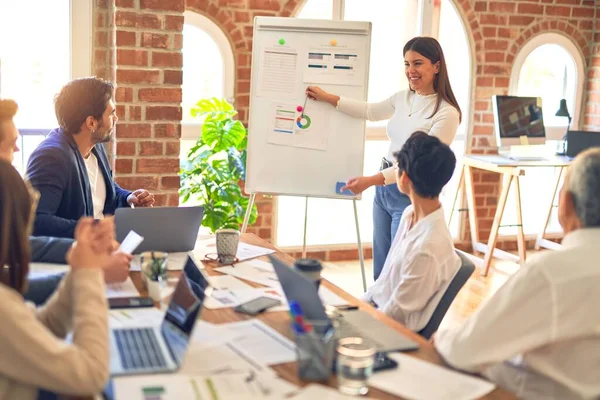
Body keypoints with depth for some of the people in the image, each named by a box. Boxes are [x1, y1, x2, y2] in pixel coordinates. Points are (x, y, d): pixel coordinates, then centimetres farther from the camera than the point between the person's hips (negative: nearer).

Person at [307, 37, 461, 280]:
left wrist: (370, 181, -28)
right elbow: (370, 111, 24)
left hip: (411, 197, -7)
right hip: (384, 189, 7)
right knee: (380, 271, 16)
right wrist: (328, 98, 23)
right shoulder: (403, 98, 5)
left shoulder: (446, 113, -17)